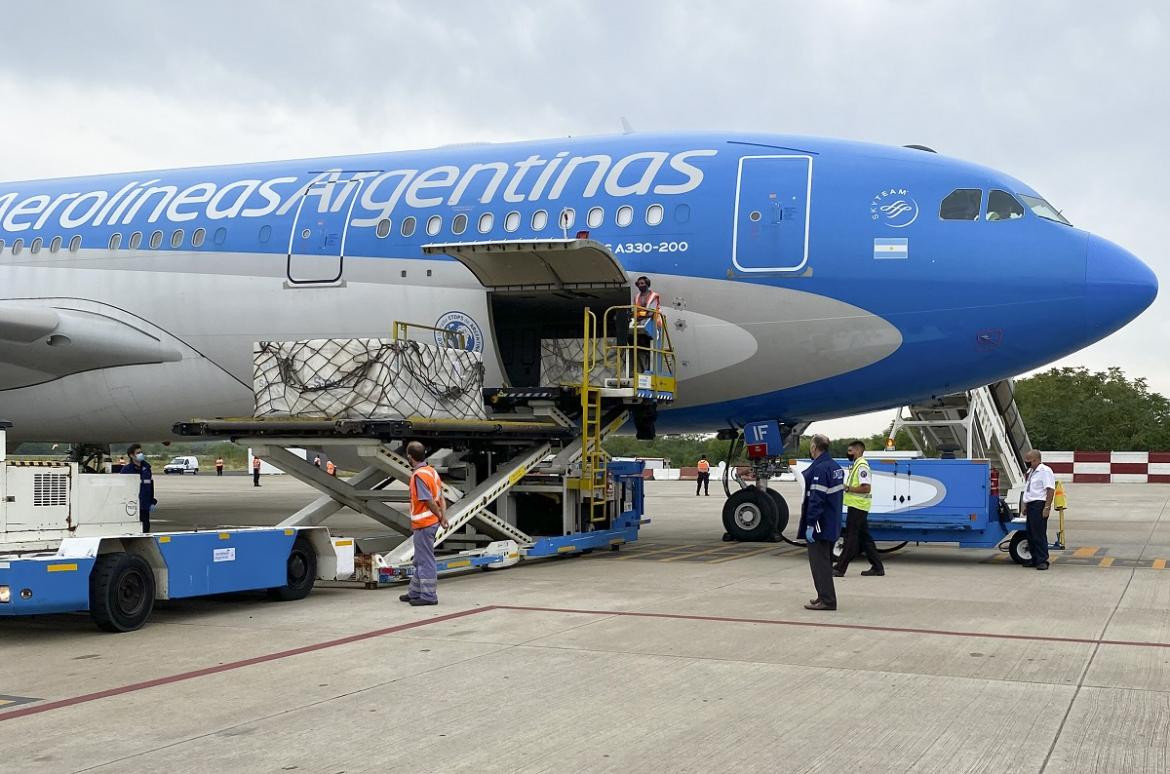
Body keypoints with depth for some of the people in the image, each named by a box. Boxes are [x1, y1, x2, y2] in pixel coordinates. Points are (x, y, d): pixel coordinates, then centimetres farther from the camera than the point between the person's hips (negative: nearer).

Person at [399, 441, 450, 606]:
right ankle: (415, 592, 29)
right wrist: (443, 516, 4)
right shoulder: (431, 471, 10)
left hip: (423, 524, -10)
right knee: (420, 560, 19)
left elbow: (429, 501, -21)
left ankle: (429, 596, 4)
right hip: (430, 523, 10)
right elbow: (441, 498, 9)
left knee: (425, 560, -2)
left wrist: (440, 517, -9)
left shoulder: (419, 475, -19)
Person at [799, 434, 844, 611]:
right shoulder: (835, 466, 11)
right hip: (832, 526, 10)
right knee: (825, 561, 18)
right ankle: (826, 597, 26)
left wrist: (810, 525, -22)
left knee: (819, 561, -4)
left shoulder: (819, 469, -20)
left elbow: (816, 499, -24)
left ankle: (826, 600, -3)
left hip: (821, 525, -10)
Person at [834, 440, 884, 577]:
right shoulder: (856, 465, 17)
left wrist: (848, 488, -20)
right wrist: (846, 487, 10)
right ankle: (877, 567, 15)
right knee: (864, 538, 12)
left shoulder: (862, 466, -15)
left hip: (857, 507, -10)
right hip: (856, 506, 10)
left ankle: (840, 568, -5)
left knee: (851, 538, -7)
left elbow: (866, 488, -24)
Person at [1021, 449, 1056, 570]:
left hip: (1039, 505, -10)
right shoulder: (1030, 472, 19)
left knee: (1039, 534, -9)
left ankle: (1042, 560, -7)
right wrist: (1025, 506, 23)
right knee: (1030, 534, 11)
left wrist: (1047, 507, -22)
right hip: (1030, 505, 10)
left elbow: (1050, 490, -17)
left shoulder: (1045, 471, -10)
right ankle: (1035, 559, 18)